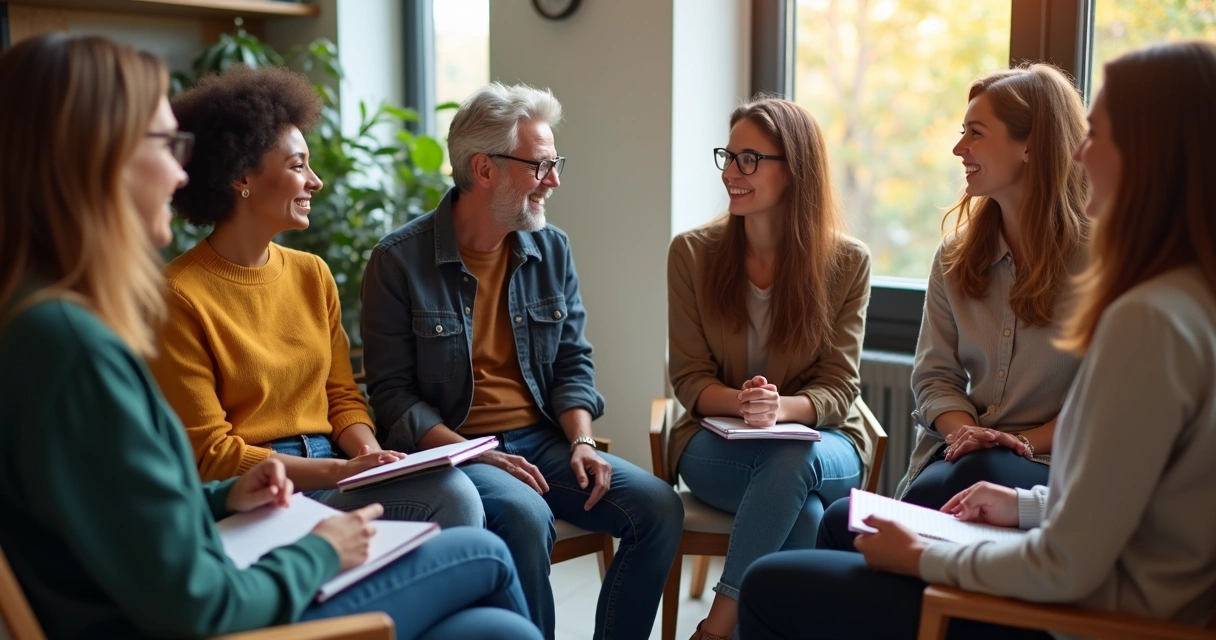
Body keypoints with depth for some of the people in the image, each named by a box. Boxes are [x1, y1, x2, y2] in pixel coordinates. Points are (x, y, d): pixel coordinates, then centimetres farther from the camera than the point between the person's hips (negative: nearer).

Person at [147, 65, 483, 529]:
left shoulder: (313, 274, 12)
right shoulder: (180, 296, -9)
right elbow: (209, 453, -9)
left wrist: (370, 455, -8)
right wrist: (340, 470, -17)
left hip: (335, 480, 6)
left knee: (454, 491, -25)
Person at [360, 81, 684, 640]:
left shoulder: (552, 249, 8)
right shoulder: (399, 260, -7)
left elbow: (573, 363, 11)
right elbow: (392, 392, -8)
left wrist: (581, 441, -6)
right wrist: (474, 454, -19)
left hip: (541, 439, 5)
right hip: (448, 447, -5)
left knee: (659, 506, -14)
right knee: (526, 515, -34)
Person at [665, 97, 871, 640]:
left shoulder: (847, 262, -4)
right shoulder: (692, 253, -2)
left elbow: (837, 388, -6)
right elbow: (689, 377, -2)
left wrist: (781, 408, -29)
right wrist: (741, 403, -25)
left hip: (818, 439, 0)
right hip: (717, 442, 0)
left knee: (795, 459, -38)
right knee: (805, 516, -34)